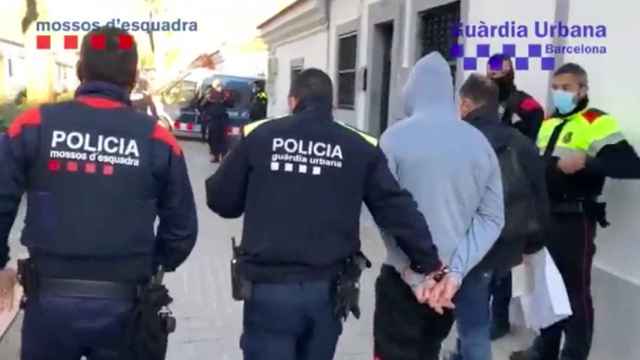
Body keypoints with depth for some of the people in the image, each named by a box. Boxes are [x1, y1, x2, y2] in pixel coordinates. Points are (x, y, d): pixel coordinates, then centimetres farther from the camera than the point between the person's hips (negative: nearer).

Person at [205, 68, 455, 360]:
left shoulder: (260, 135, -4)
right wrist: (432, 266, 5)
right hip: (329, 290, 3)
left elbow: (221, 200, 3)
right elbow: (399, 210, -2)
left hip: (270, 287, -2)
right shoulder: (361, 148, -1)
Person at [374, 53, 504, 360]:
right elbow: (492, 217, -1)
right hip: (450, 277, 5)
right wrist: (458, 268, -5)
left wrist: (413, 271, -11)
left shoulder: (396, 137, -10)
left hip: (405, 276, -5)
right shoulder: (479, 142, 3)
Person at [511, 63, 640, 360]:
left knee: (575, 290, 0)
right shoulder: (548, 124, 14)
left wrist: (586, 162, -32)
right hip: (547, 217, 8)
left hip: (575, 220, -8)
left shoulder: (597, 123, -11)